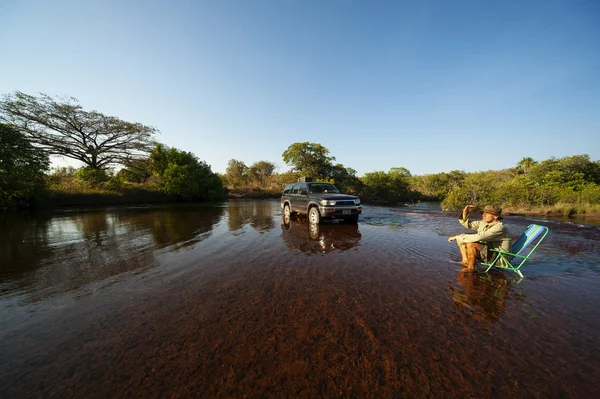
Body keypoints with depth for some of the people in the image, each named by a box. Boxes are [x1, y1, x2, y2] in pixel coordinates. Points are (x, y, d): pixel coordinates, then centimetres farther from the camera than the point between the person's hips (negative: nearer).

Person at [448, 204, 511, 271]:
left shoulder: (499, 227, -23)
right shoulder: (483, 223, 1)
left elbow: (478, 237, -34)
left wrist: (458, 237, -29)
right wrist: (465, 212, -8)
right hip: (486, 252, 9)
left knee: (471, 244, -32)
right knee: (462, 236, -1)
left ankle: (470, 268, -15)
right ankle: (465, 261, -7)